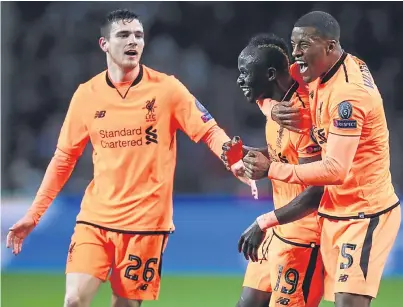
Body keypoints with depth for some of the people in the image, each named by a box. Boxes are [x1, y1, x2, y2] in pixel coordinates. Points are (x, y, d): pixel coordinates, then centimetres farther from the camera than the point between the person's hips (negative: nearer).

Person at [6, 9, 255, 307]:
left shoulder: (166, 88, -5)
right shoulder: (86, 95, 2)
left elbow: (210, 131, -5)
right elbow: (64, 159, 10)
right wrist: (33, 215, 7)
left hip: (146, 221, -2)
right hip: (95, 218, 2)